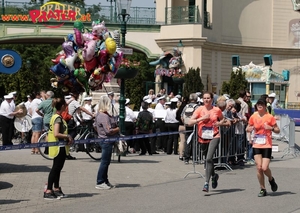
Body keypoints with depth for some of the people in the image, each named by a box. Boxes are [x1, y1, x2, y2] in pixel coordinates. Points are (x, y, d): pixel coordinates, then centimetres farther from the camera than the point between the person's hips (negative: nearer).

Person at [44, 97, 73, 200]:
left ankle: (56, 189, 28)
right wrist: (68, 136, -15)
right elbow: (56, 134, -27)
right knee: (55, 168, -5)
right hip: (59, 147, -10)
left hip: (59, 147, 10)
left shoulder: (55, 117, 12)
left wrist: (67, 137, 7)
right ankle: (48, 191, -3)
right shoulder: (58, 118, -18)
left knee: (57, 168, 17)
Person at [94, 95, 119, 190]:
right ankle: (100, 183, 3)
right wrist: (119, 129, -13)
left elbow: (95, 126, 21)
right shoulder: (104, 116, -22)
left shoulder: (99, 114, 9)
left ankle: (105, 181, 25)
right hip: (106, 141, -11)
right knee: (105, 161, -3)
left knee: (106, 161, 17)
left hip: (102, 139, 11)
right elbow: (108, 131, -26)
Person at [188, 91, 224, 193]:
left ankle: (206, 183, -18)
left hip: (214, 137, -2)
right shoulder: (199, 109, 0)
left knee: (209, 159, -19)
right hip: (203, 138, 2)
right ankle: (214, 176, 43)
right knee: (208, 159, 15)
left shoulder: (217, 110, 2)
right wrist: (202, 118, -19)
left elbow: (222, 120, 21)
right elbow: (190, 122, -8)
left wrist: (219, 123, -1)